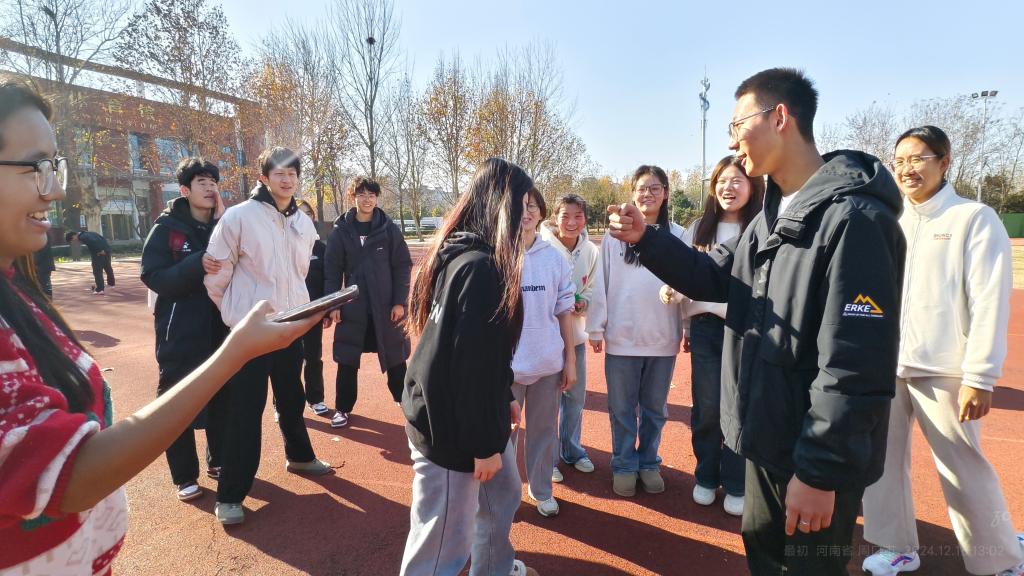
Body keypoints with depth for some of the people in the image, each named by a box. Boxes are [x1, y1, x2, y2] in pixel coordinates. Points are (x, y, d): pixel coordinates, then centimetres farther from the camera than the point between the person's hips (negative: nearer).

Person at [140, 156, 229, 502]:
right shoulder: (167, 227, -5)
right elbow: (154, 278, -14)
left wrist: (222, 224, -15)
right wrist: (199, 264, -26)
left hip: (220, 327, 3)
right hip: (181, 332, -3)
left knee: (223, 398, 12)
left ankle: (219, 461, 30)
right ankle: (184, 476, 20)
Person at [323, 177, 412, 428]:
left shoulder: (389, 229, 0)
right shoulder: (340, 231, 2)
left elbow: (403, 266, -2)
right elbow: (332, 270, 2)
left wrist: (399, 301, -8)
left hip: (386, 305, 0)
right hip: (352, 307, 1)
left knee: (395, 358, 9)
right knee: (347, 360, 6)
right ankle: (343, 408, 22)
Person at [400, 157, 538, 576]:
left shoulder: (461, 253, 8)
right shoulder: (480, 267, -24)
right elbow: (474, 364, -25)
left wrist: (504, 399, 18)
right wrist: (485, 443, -17)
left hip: (474, 416, 10)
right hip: (452, 427, -10)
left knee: (502, 497, 28)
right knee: (443, 542, 6)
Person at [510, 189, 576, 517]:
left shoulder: (555, 258, 0)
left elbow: (564, 311, 5)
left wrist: (570, 360, 5)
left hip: (548, 362, 2)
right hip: (505, 364, -2)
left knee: (544, 429, 16)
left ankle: (541, 490, 35)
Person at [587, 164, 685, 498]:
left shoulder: (678, 236, 1)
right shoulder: (616, 234, -1)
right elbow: (601, 284, 0)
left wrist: (688, 328, 3)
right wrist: (596, 328, 0)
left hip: (663, 339, 1)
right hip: (622, 337, -1)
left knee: (655, 408, 15)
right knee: (622, 408, 10)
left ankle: (649, 463, 32)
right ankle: (624, 465, 25)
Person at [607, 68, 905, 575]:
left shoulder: (854, 218, -23)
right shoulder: (773, 212, 7)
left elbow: (856, 366, -25)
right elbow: (715, 276, 9)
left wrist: (821, 471, -21)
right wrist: (645, 239, -4)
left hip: (818, 456, -8)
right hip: (769, 439, 9)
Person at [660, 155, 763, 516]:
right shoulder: (698, 229, 9)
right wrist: (671, 290, -2)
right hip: (705, 327, 3)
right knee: (706, 408, 8)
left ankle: (735, 486, 24)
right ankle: (706, 478, 28)